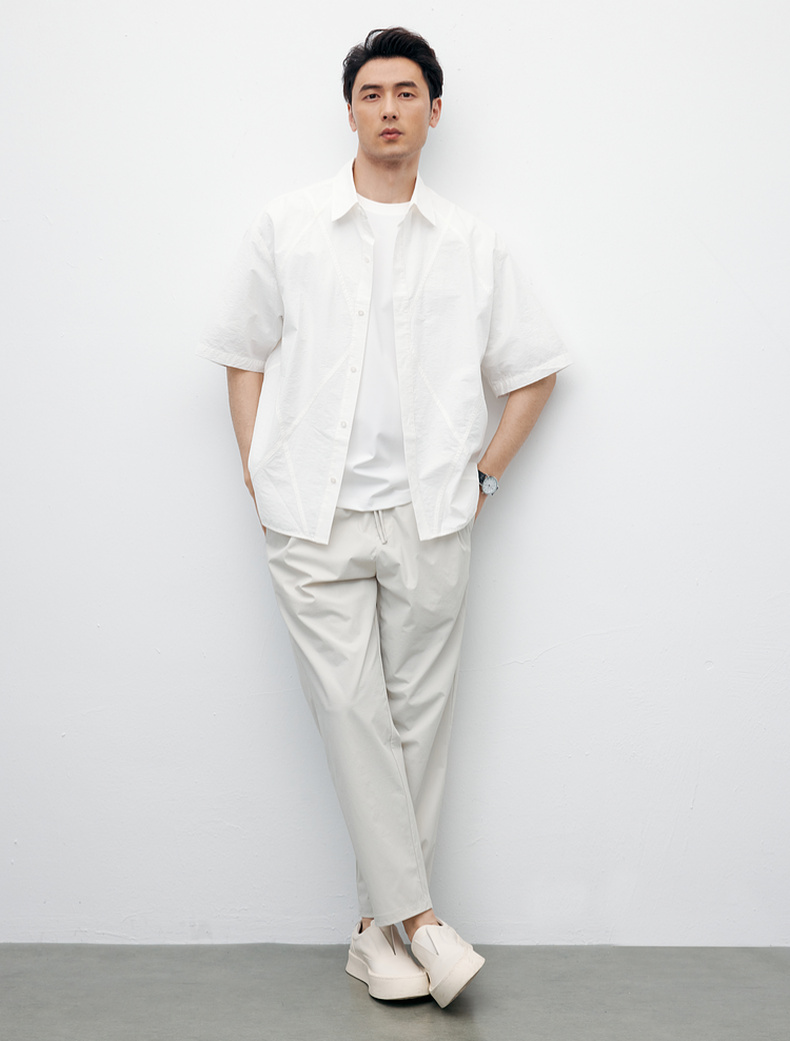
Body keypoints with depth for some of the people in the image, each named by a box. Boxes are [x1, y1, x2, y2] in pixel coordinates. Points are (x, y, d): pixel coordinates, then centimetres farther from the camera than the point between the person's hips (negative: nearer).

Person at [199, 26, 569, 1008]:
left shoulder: (471, 246, 9)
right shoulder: (286, 228, 8)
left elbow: (534, 368, 15)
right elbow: (244, 356, 11)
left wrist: (483, 474, 6)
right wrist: (262, 483, 2)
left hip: (429, 522, 1)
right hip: (315, 521, -1)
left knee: (417, 718, 3)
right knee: (353, 714, -7)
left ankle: (381, 925, 14)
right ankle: (419, 915, 2)